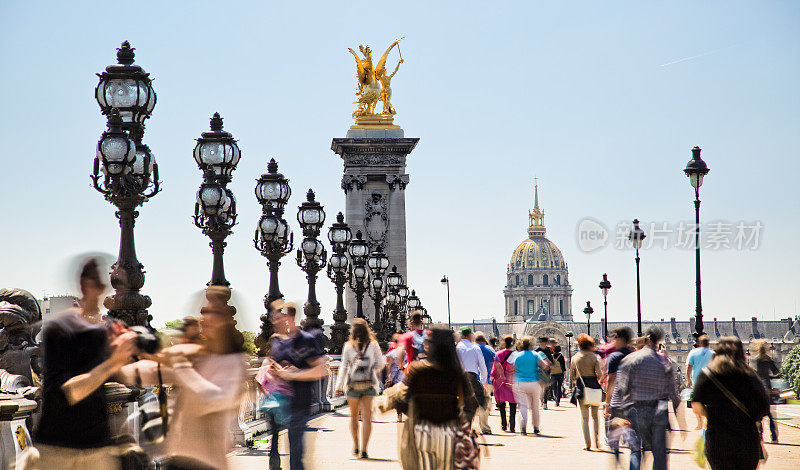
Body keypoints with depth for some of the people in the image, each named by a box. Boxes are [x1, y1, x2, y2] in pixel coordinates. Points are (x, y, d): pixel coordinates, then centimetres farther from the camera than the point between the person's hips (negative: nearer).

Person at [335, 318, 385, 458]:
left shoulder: (348, 346, -2)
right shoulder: (373, 345, 0)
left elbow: (344, 367, -4)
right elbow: (381, 363, 4)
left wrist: (339, 386, -1)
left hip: (353, 384, 0)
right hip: (369, 384, 0)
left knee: (353, 416, 17)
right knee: (367, 417, -2)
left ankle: (355, 445, 16)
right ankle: (364, 449, -9)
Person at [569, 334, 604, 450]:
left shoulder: (575, 358, 3)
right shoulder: (594, 357, -3)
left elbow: (572, 375, 7)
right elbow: (599, 374, -7)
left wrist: (572, 387, 15)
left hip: (581, 387, 0)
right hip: (594, 386, 0)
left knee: (584, 417, 5)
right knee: (595, 415, 15)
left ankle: (587, 444, -2)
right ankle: (597, 441, 12)